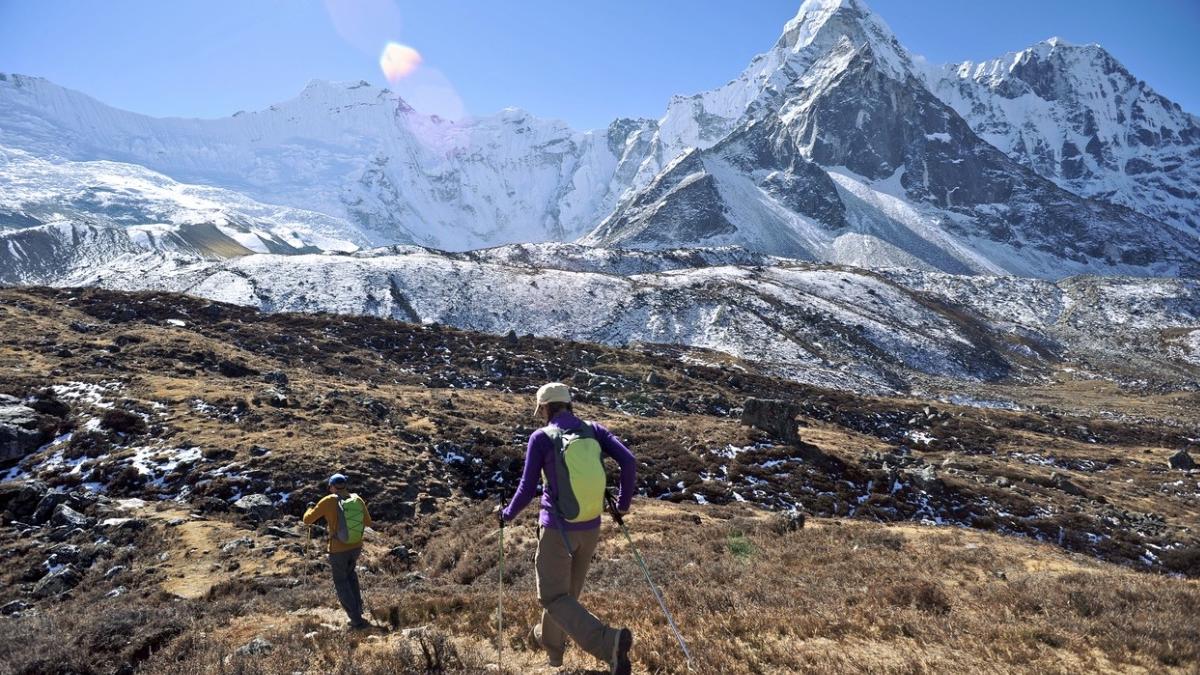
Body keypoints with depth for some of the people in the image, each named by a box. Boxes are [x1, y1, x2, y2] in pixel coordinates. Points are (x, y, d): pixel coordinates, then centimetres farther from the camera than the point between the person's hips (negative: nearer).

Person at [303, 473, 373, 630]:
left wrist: (310, 508, 16)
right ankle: (358, 606, 31)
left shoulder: (328, 501, -16)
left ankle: (357, 619, 9)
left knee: (341, 583, 13)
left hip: (338, 550, -4)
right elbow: (368, 522, 7)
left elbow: (307, 520, -4)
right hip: (356, 547, 4)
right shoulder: (358, 499, -5)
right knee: (351, 573, 32)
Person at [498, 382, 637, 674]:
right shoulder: (593, 429, 2)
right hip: (590, 527, 6)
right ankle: (551, 642, 47)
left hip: (557, 528, -5)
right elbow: (628, 460, -8)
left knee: (554, 598, 3)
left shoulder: (541, 437, -10)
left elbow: (527, 490, -9)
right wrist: (623, 503, 7)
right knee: (567, 589, 25)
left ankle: (609, 642, -16)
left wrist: (507, 514, 12)